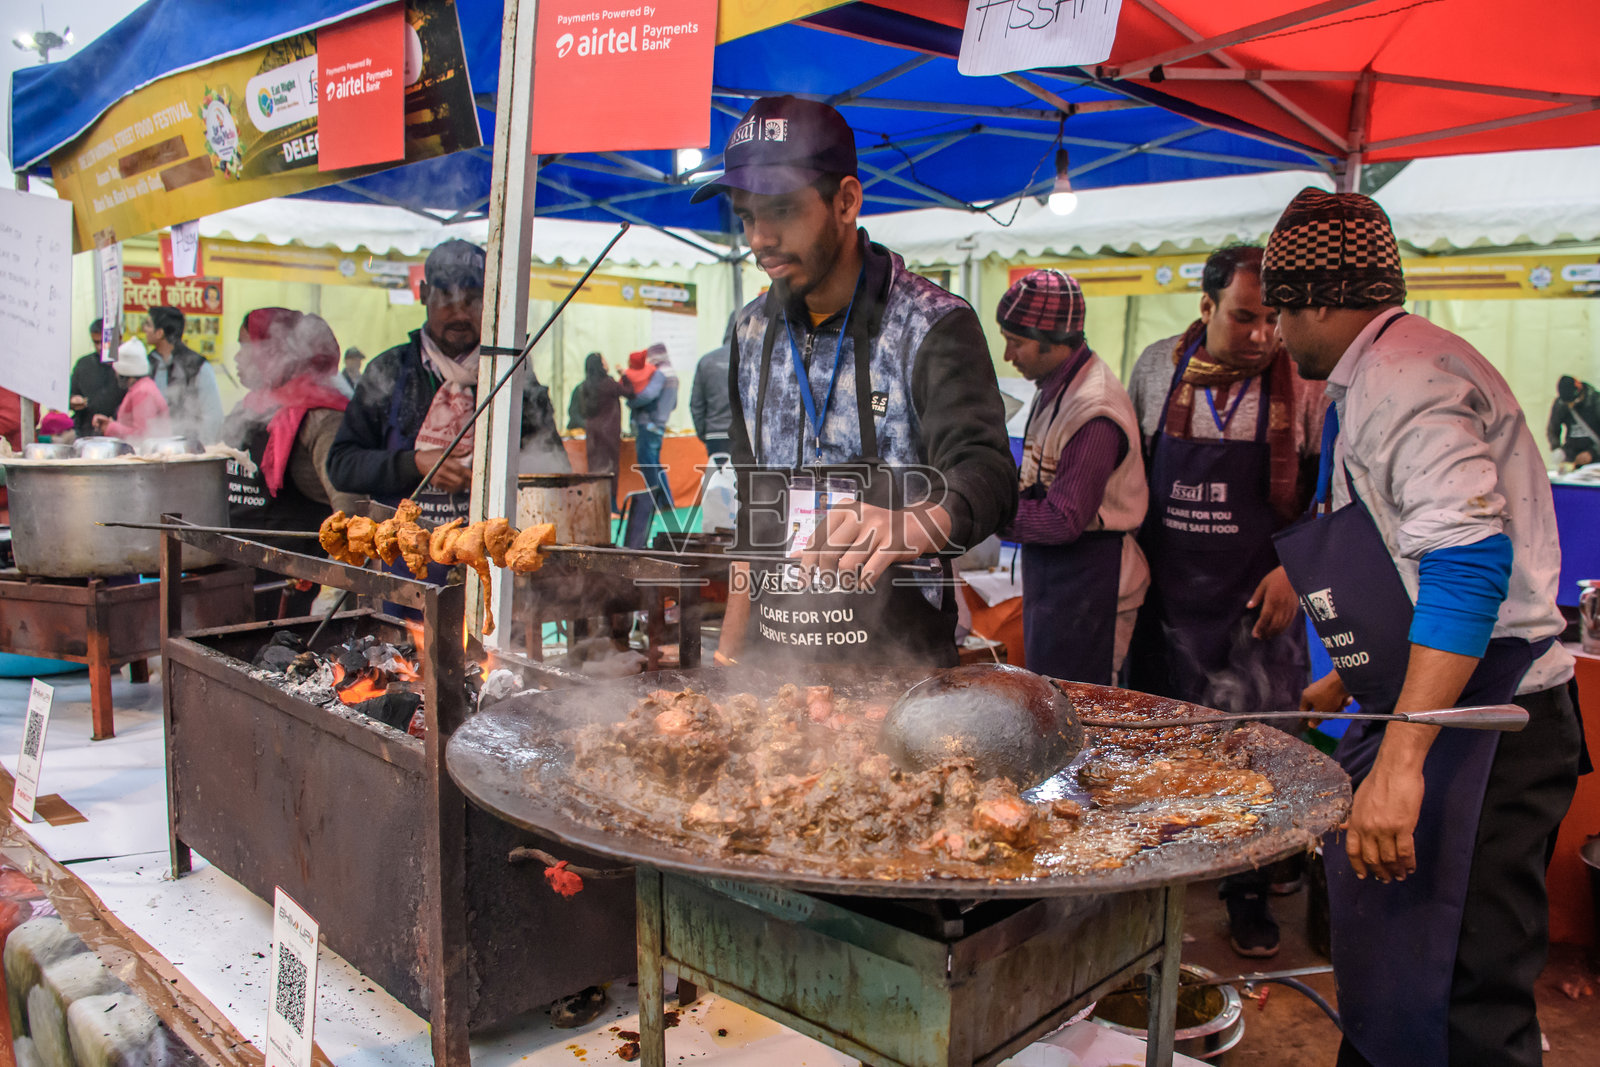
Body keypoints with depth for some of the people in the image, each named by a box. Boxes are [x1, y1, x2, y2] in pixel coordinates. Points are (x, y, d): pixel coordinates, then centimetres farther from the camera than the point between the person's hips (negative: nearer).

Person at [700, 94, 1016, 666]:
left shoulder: (933, 325, -11)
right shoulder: (752, 332, 6)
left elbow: (985, 474, -24)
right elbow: (754, 510, 12)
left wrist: (911, 526, -46)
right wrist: (730, 648, 10)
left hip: (898, 658, -4)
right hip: (774, 650, 5)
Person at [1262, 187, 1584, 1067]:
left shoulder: (1404, 375, -16)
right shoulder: (1370, 381, 18)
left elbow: (1470, 563, -28)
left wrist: (1400, 760, -33)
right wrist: (1348, 680, 33)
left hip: (1480, 726, -10)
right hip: (1417, 712, 10)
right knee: (1380, 969, 18)